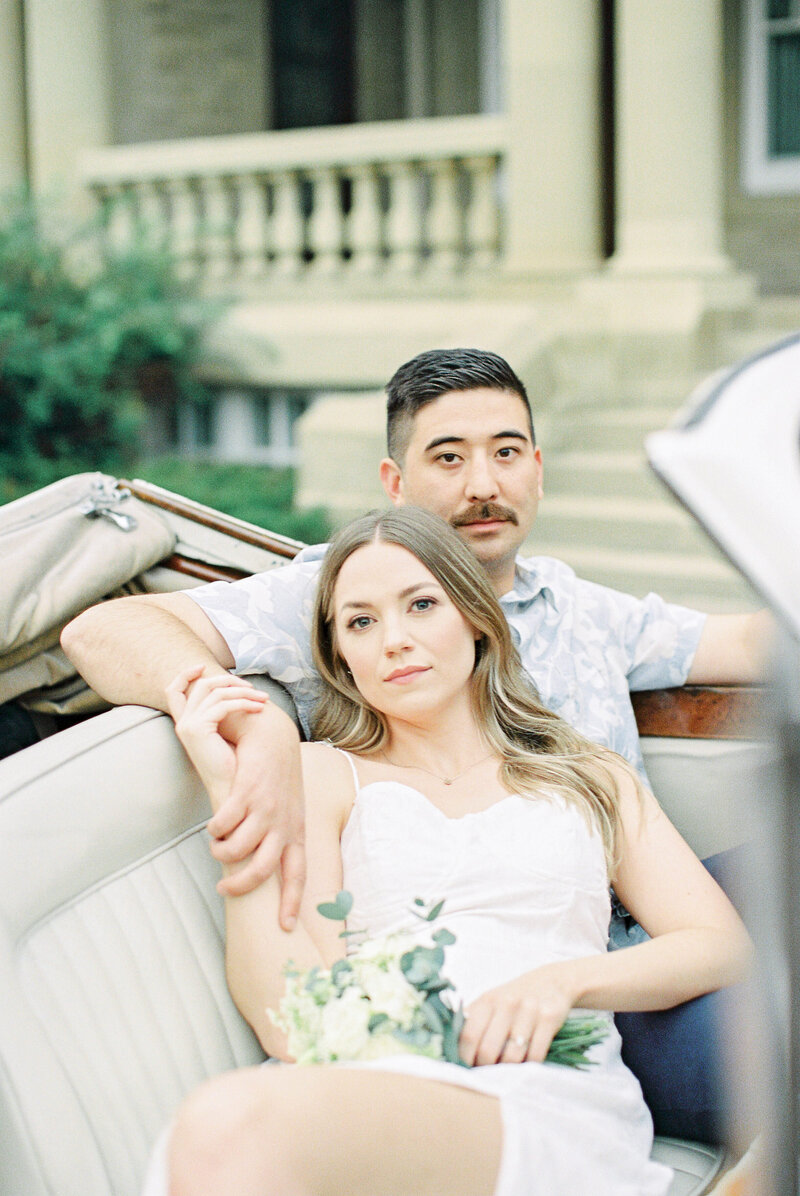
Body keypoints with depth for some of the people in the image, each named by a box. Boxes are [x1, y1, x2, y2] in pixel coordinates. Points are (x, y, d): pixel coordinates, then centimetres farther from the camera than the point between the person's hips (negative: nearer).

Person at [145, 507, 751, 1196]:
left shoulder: (587, 777, 26)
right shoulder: (326, 777, 20)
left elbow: (724, 945, 13)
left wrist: (562, 980, -6)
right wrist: (231, 791, 1)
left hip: (554, 1099, -1)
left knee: (237, 1124, -35)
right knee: (227, 1124, -40)